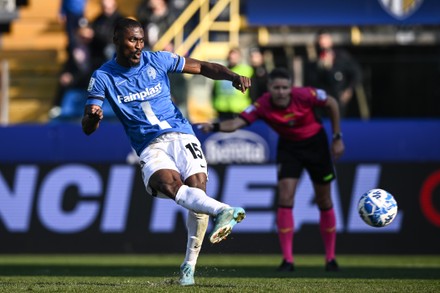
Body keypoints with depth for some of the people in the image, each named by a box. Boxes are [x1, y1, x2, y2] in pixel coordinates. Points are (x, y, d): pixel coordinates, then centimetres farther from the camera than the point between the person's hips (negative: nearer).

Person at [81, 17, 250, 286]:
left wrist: (234, 77, -6)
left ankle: (190, 264, -7)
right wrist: (93, 117, -24)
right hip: (150, 148, -1)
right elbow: (88, 128, 1)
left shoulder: (158, 60, 7)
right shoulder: (104, 77, 4)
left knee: (196, 188, -20)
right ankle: (223, 211, -56)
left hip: (180, 135, 1)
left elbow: (203, 67, 12)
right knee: (169, 184, -33)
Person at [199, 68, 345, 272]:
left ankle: (330, 258, 21)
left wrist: (337, 138, -8)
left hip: (315, 143, 0)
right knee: (285, 197, -15)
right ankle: (287, 259, -12)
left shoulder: (304, 95, -26)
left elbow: (331, 103, -10)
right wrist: (215, 127, -56)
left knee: (324, 201, 6)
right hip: (288, 146, 0)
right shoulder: (262, 106, -25)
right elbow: (237, 122, -36)